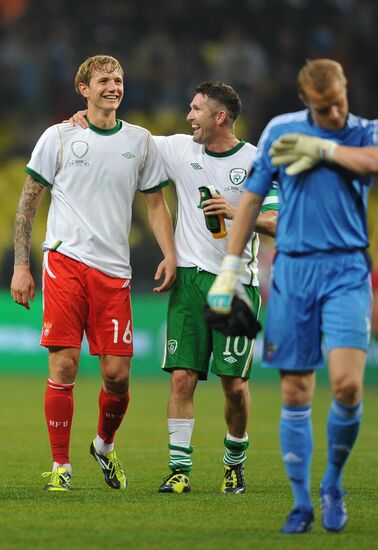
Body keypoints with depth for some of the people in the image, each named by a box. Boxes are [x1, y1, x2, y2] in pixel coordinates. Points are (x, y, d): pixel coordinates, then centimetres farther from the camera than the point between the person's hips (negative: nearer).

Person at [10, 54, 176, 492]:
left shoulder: (140, 141, 12)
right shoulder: (59, 137, 3)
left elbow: (155, 203, 18)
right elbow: (27, 204, 6)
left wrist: (170, 255, 2)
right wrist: (20, 266, 0)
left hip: (114, 270, 2)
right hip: (65, 259, -2)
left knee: (117, 374, -2)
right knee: (63, 366, -8)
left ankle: (104, 445, 26)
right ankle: (60, 465, 2)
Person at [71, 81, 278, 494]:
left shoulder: (257, 162, -2)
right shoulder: (180, 149, 8)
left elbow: (279, 224, -6)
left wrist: (237, 212, -20)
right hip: (189, 278, 3)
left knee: (234, 383, -2)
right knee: (182, 376, -6)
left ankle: (235, 464, 19)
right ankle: (179, 468, -2)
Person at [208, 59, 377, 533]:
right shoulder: (280, 131, 7)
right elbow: (251, 199, 12)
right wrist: (229, 270, 9)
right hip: (292, 271, 1)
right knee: (294, 394, 2)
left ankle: (332, 485, 8)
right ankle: (301, 503, 13)